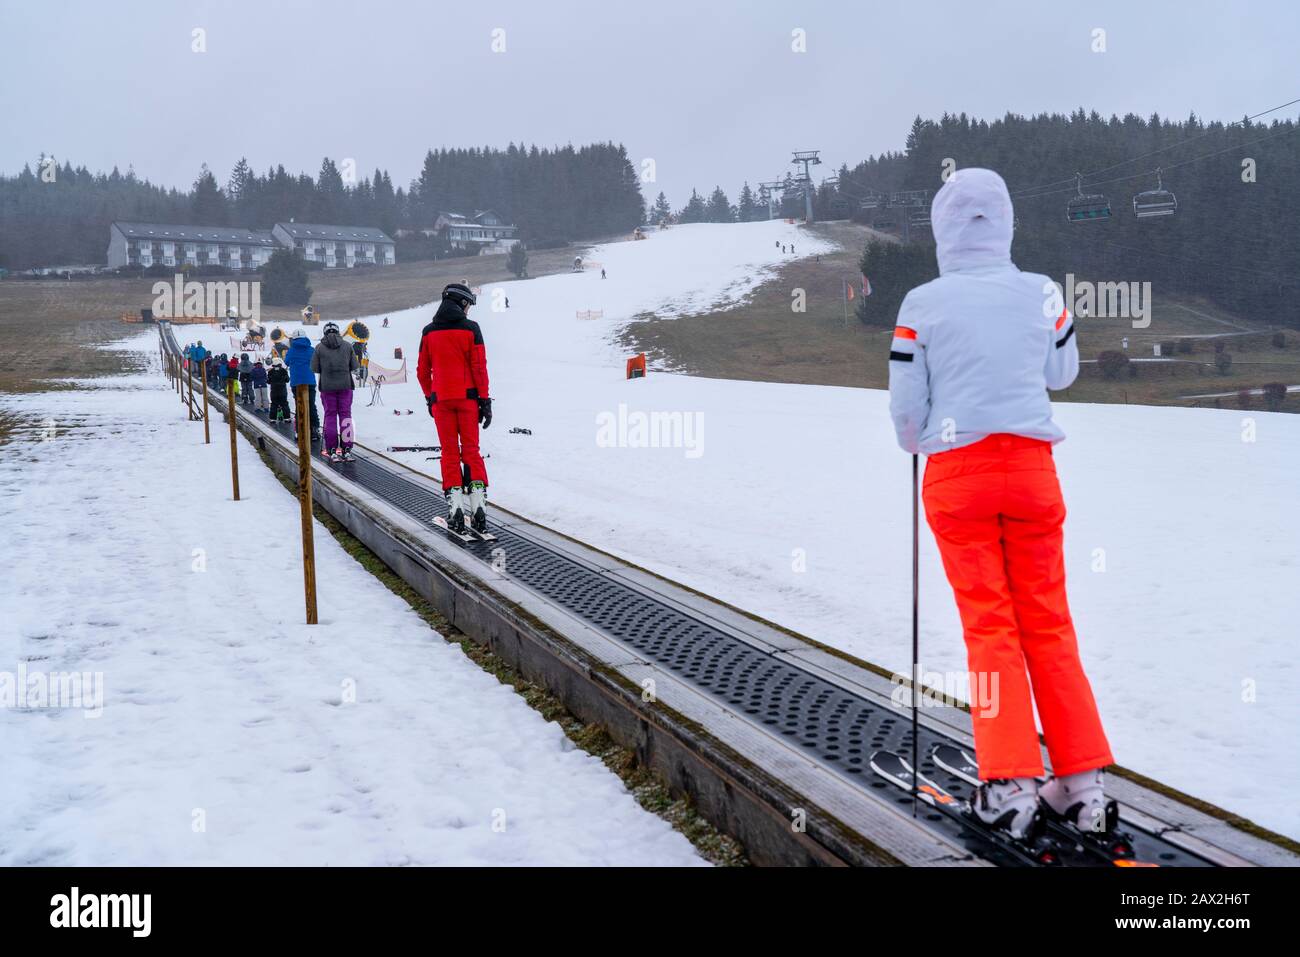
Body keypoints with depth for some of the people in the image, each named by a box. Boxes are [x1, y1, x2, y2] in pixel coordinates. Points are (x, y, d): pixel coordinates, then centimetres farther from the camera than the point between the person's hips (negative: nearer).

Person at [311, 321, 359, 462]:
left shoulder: (320, 347, -2)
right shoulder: (347, 346, 1)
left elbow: (314, 368, -1)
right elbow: (354, 366, 3)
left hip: (327, 386, 0)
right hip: (345, 385, 0)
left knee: (330, 416, 5)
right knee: (345, 415, 4)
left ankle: (332, 451, 2)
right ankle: (347, 450, -2)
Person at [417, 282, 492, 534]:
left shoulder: (429, 332, 5)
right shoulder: (470, 329, -4)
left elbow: (422, 371, 8)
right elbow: (479, 367, -6)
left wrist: (429, 397, 20)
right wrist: (485, 400, -3)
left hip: (441, 399, 1)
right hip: (467, 397, -1)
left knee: (450, 452, 6)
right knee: (471, 450, 4)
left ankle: (455, 506, -2)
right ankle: (478, 505, -4)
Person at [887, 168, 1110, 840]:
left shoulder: (922, 304, -6)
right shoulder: (1042, 293, 1)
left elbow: (905, 403, -1)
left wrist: (916, 446, 19)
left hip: (957, 472, -2)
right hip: (1032, 465, 2)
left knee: (989, 625, 5)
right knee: (1047, 621, 10)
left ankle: (1011, 783, 2)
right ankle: (1082, 781, 11)